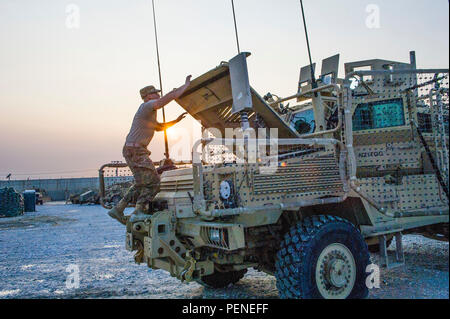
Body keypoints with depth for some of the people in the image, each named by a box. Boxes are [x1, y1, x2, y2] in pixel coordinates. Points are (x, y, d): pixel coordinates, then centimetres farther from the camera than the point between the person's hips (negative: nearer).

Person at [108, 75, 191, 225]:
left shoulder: (149, 114, 21)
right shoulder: (148, 105, -10)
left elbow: (159, 127, 35)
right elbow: (171, 96, -22)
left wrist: (176, 120, 26)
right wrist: (186, 85, -11)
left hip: (135, 151, 10)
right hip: (135, 151, -10)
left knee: (141, 184, 18)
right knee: (153, 182, -8)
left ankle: (118, 209, 19)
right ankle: (139, 212, -7)